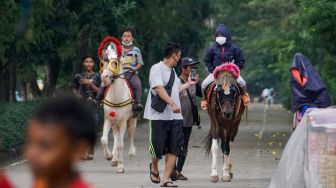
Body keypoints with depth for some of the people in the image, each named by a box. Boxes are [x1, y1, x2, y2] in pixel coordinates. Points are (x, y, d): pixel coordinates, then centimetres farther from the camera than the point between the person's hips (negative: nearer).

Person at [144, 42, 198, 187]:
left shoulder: (172, 71, 18)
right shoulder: (157, 69, -9)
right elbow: (159, 89, -23)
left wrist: (188, 84, 40)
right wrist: (172, 103, -34)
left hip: (175, 116, 8)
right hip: (159, 116, -7)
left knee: (174, 149, -1)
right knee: (158, 147, 0)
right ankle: (154, 167, 31)